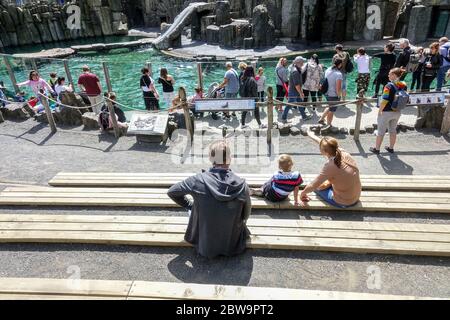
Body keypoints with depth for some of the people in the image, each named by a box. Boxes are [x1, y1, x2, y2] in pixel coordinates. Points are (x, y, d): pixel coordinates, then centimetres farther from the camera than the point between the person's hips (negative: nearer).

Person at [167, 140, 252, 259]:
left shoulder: (198, 180, -22)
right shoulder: (241, 185, -20)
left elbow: (171, 192, -4)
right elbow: (246, 215, -2)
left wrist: (189, 205, 11)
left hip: (205, 247, -1)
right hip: (233, 246, 1)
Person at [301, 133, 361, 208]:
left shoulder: (330, 166, -30)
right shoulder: (343, 152, -14)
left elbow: (312, 186, -21)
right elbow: (329, 146, 7)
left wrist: (303, 193, -1)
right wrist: (313, 136, 21)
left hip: (344, 203, -6)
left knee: (317, 186, 14)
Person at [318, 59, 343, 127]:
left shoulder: (328, 70, -2)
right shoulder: (339, 74, -25)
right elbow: (338, 88, -26)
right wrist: (339, 96, -8)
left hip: (326, 93, 7)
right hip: (334, 95, -7)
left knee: (330, 107, 30)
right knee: (332, 111, 13)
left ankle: (321, 119, 32)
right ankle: (328, 126, 28)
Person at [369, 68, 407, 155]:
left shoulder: (389, 86, -21)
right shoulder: (404, 85, -1)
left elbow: (384, 100, -24)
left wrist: (380, 111, -12)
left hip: (386, 112, -6)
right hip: (397, 112, 6)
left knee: (381, 131, 8)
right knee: (393, 130, 20)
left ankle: (377, 149, 18)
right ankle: (391, 148, 32)